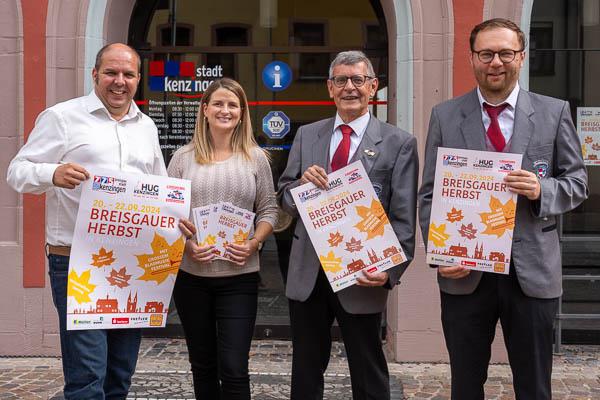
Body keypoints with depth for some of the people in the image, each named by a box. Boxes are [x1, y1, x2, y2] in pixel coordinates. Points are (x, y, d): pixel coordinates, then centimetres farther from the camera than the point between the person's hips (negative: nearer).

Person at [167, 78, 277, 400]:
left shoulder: (255, 157, 4)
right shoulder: (183, 157, 4)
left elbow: (268, 211, 7)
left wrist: (253, 244, -11)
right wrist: (186, 245, -12)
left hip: (239, 276, -1)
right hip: (191, 275, 2)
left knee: (234, 369, -6)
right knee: (203, 366, 13)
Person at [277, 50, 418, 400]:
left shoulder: (399, 143, -3)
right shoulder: (307, 136, 8)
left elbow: (404, 218, -6)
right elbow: (284, 199, 11)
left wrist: (390, 271, -19)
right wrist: (302, 183, -12)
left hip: (362, 276, -3)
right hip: (307, 274, 3)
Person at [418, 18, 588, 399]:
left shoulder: (554, 112, 3)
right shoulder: (445, 116, 4)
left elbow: (577, 181, 6)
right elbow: (429, 195, 4)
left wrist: (543, 190, -16)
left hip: (532, 271, 0)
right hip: (464, 272, 1)